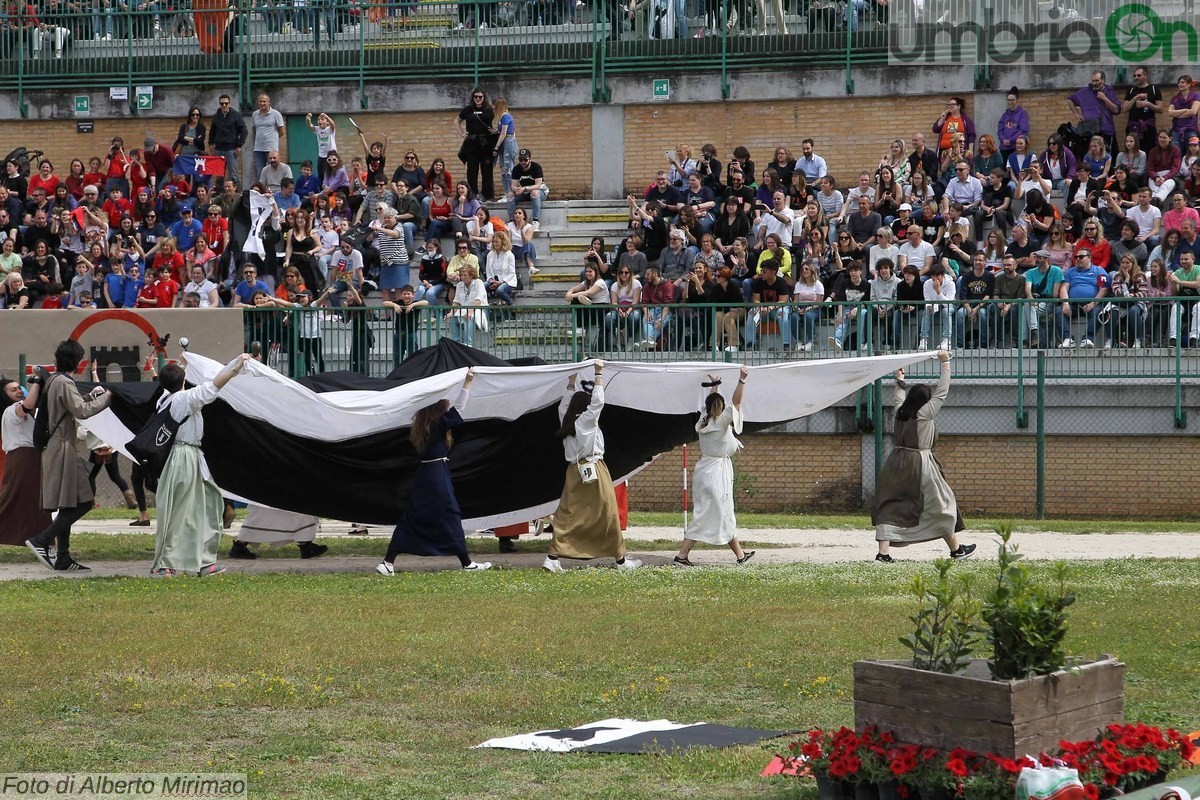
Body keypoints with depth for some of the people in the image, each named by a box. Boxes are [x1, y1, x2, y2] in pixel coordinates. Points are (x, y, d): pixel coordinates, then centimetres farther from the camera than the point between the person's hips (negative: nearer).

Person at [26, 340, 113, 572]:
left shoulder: (53, 380, 15)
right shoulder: (64, 383, -14)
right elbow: (81, 411, -22)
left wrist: (91, 396, 20)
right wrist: (105, 398, -12)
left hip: (55, 450, 10)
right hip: (63, 449, -10)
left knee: (68, 507, 11)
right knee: (82, 503, -11)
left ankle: (63, 559, 10)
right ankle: (42, 541, -15)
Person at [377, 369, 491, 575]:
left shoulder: (421, 426, 11)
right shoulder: (439, 425, -10)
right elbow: (458, 409, -13)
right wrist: (467, 382, -13)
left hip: (422, 475, 7)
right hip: (438, 477, -7)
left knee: (411, 519, 6)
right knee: (450, 516, 2)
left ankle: (388, 563, -1)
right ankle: (467, 563, 9)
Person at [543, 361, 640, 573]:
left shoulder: (567, 421, 6)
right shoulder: (586, 421, -11)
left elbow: (564, 405, 24)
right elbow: (598, 401, -15)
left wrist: (571, 381, 29)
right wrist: (599, 375, -9)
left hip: (574, 472, 6)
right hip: (594, 472, -6)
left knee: (567, 516, 3)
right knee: (607, 515, 5)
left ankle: (553, 558, -10)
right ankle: (621, 560, 13)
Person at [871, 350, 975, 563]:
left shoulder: (900, 413, 5)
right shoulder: (925, 413, -9)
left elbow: (900, 398, 27)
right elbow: (942, 392, -2)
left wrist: (900, 381, 43)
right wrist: (945, 364, 7)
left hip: (896, 464, 5)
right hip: (920, 465, -5)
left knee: (890, 506, 3)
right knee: (940, 504, 10)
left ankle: (883, 552, -10)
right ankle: (956, 549, 20)